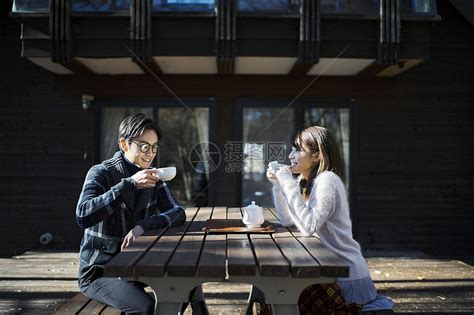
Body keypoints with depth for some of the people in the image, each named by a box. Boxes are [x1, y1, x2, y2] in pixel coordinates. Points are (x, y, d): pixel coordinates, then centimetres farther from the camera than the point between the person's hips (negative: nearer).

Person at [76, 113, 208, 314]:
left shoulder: (153, 178, 4)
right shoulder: (101, 173, -13)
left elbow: (178, 213, -5)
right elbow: (83, 216, -29)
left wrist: (143, 226, -23)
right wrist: (129, 184, -32)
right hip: (98, 270, -5)